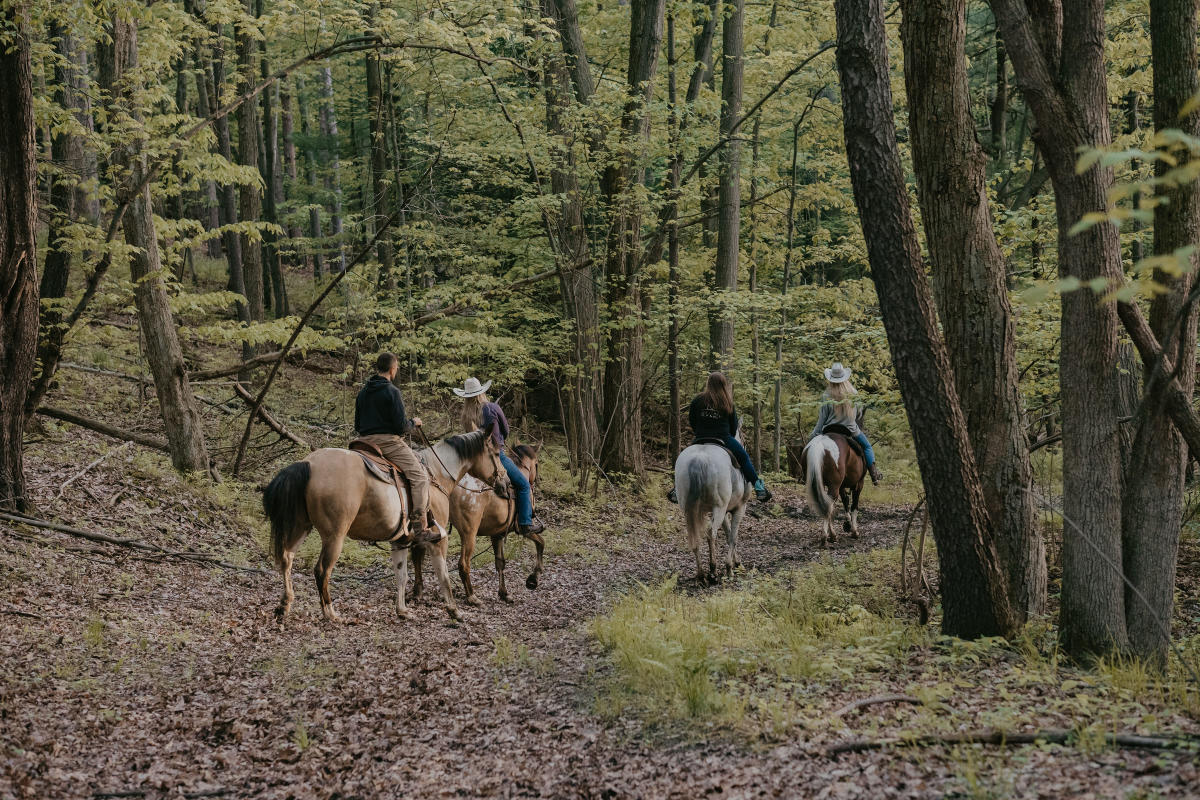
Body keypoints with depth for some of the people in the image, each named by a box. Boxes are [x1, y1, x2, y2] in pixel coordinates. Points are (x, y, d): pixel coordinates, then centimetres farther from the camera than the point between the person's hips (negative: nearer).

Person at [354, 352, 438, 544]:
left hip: (366, 442, 8)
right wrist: (414, 422, 6)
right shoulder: (391, 391, -10)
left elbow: (357, 426, 18)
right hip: (388, 441, -8)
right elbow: (401, 426, -14)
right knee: (419, 476, -7)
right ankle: (419, 528, -17)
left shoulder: (363, 392, 13)